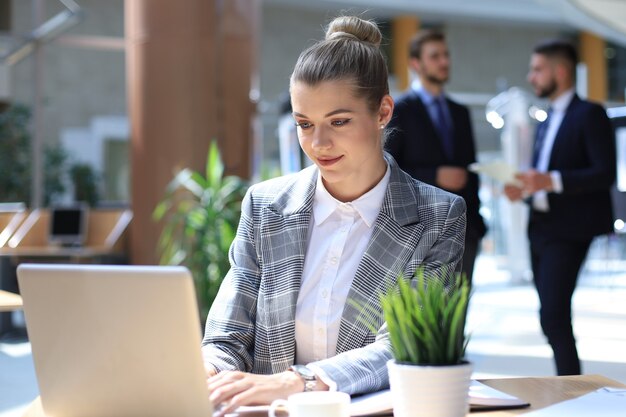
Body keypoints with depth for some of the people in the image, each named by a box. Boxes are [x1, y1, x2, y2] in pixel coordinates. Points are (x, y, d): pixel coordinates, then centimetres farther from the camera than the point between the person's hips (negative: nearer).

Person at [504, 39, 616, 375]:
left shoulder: (589, 115, -7)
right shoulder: (547, 121, 20)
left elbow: (605, 174, -16)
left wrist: (551, 181, -25)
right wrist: (524, 189, 4)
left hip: (568, 231, -9)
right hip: (541, 229, 9)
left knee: (553, 318, -14)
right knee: (552, 318, 9)